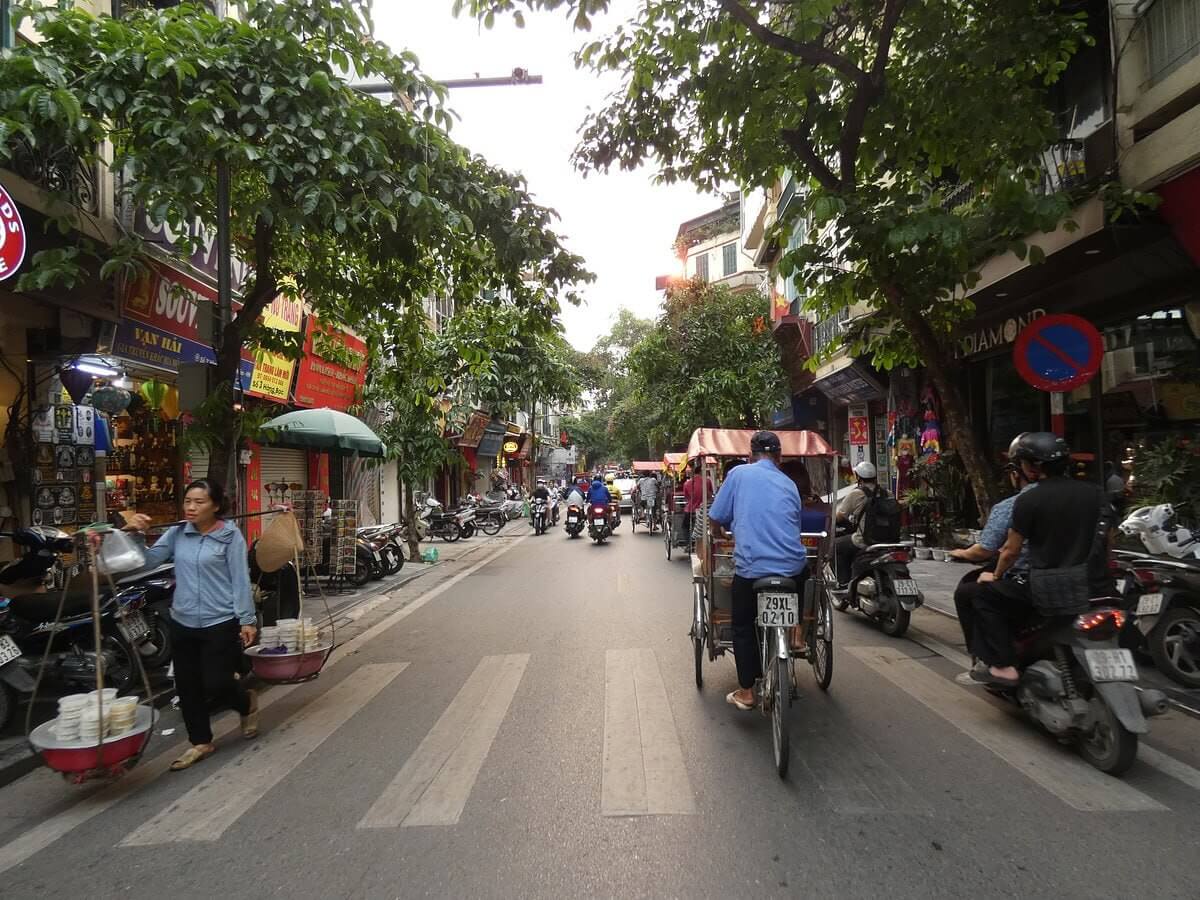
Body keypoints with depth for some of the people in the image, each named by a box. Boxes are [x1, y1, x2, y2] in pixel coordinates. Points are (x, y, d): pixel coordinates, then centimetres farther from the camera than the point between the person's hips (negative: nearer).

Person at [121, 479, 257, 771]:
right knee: (188, 687, 12)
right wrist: (135, 534, -13)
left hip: (221, 623, -5)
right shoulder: (176, 533, 4)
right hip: (183, 623, 5)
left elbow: (240, 580, -9)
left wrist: (247, 620, -10)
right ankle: (201, 742, 30)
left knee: (216, 685, -3)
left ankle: (247, 702, 31)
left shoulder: (230, 535, -9)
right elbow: (148, 561, 1)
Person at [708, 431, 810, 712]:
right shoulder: (789, 484, 14)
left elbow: (715, 519, 3)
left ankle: (746, 692, 18)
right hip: (793, 567, 3)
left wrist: (733, 526, 23)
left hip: (751, 567, -3)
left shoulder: (739, 474, 2)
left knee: (744, 627, 14)